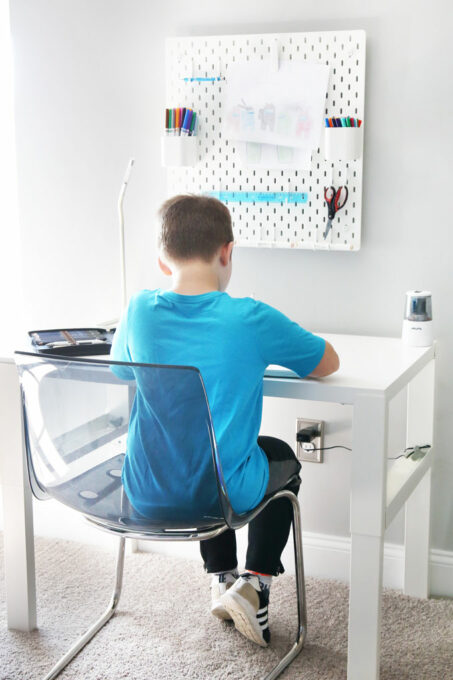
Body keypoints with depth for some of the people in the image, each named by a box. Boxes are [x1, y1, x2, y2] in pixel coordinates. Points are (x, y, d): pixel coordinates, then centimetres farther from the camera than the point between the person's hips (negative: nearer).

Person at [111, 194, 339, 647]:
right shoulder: (251, 320, -16)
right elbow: (328, 363, 0)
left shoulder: (139, 310, -7)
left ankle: (222, 579, 37)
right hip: (223, 493, -4)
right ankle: (253, 584, 16)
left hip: (146, 492, 4)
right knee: (283, 459, 30)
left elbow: (120, 362, 14)